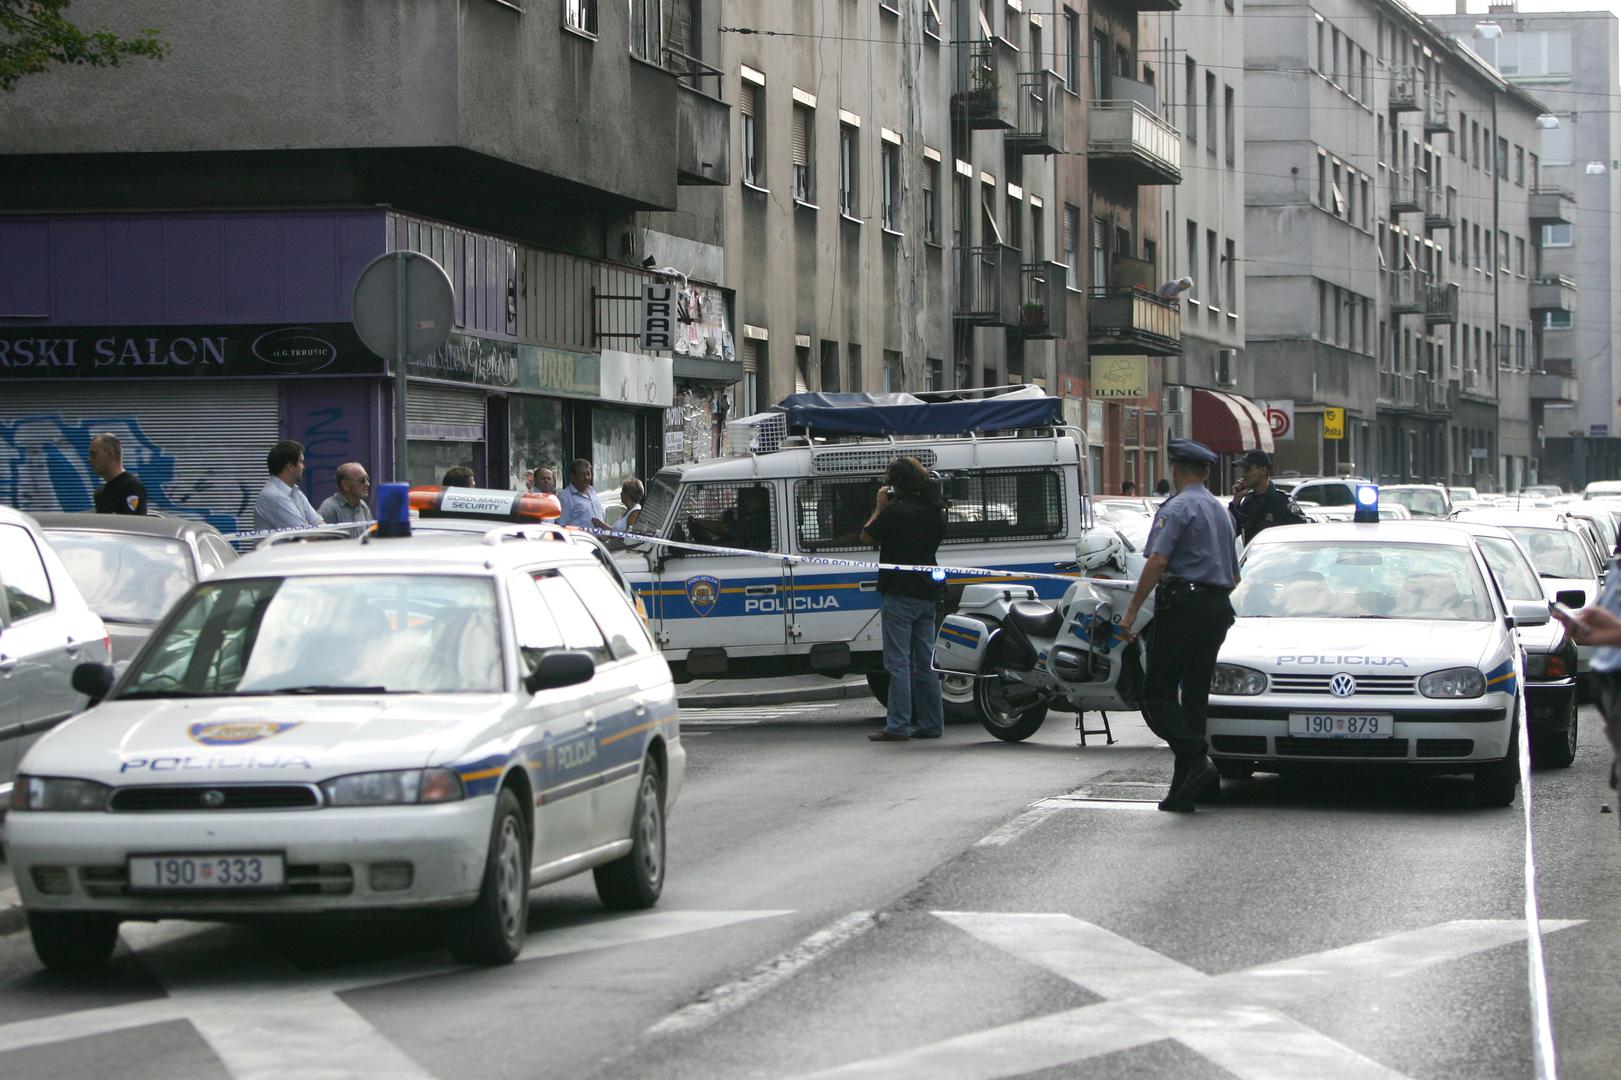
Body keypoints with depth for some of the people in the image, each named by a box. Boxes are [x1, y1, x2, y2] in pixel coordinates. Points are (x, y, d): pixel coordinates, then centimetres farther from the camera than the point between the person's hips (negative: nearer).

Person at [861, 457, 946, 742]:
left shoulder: (895, 512, -15)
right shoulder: (934, 510, 7)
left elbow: (867, 536, -3)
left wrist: (879, 506, 9)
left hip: (900, 595, -7)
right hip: (928, 595, 7)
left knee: (898, 663, -6)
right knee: (925, 663, 12)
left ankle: (898, 726, -8)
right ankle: (931, 723, 13)